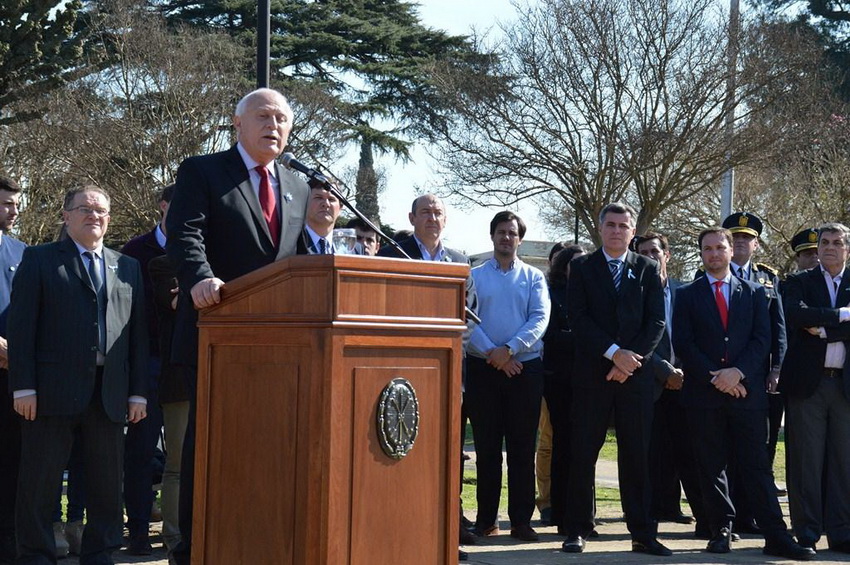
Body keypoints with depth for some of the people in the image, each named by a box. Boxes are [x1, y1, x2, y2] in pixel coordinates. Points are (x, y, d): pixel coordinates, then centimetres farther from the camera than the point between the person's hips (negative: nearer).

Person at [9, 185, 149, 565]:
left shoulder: (128, 268, 17)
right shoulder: (39, 259, 7)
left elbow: (138, 333, 13)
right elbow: (20, 326, -1)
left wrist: (138, 392, 6)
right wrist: (23, 387, -10)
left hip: (110, 394, 3)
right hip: (52, 391, -3)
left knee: (107, 487, 6)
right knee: (39, 486, 1)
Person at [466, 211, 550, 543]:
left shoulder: (534, 278, 10)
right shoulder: (474, 276, 8)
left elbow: (540, 319, -4)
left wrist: (509, 348, -16)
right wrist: (491, 353, -15)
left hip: (525, 368, 0)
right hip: (483, 368, 0)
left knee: (522, 447, 1)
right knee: (486, 446, 4)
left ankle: (521, 521, 4)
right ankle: (486, 519, 10)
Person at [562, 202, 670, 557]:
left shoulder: (648, 270, 11)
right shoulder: (582, 268, 7)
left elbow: (657, 321, 4)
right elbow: (578, 317, -3)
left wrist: (632, 357, -9)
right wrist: (614, 353, -12)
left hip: (635, 372, 1)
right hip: (592, 371, -1)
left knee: (637, 455, 2)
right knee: (583, 454, 0)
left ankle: (642, 534, 6)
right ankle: (577, 530, 6)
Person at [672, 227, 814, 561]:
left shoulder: (755, 293, 13)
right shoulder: (687, 295, 9)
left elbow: (762, 339, 4)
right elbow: (683, 344, 0)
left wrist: (738, 371, -12)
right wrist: (715, 377, -10)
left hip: (746, 391, 0)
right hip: (704, 394, 0)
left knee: (756, 466, -2)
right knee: (712, 467, 3)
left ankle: (776, 537, -3)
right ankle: (721, 530, 11)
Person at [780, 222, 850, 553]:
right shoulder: (799, 283, 8)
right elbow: (797, 315, -13)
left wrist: (823, 330, -10)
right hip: (807, 382, -1)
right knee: (806, 460, -1)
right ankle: (806, 533, 4)